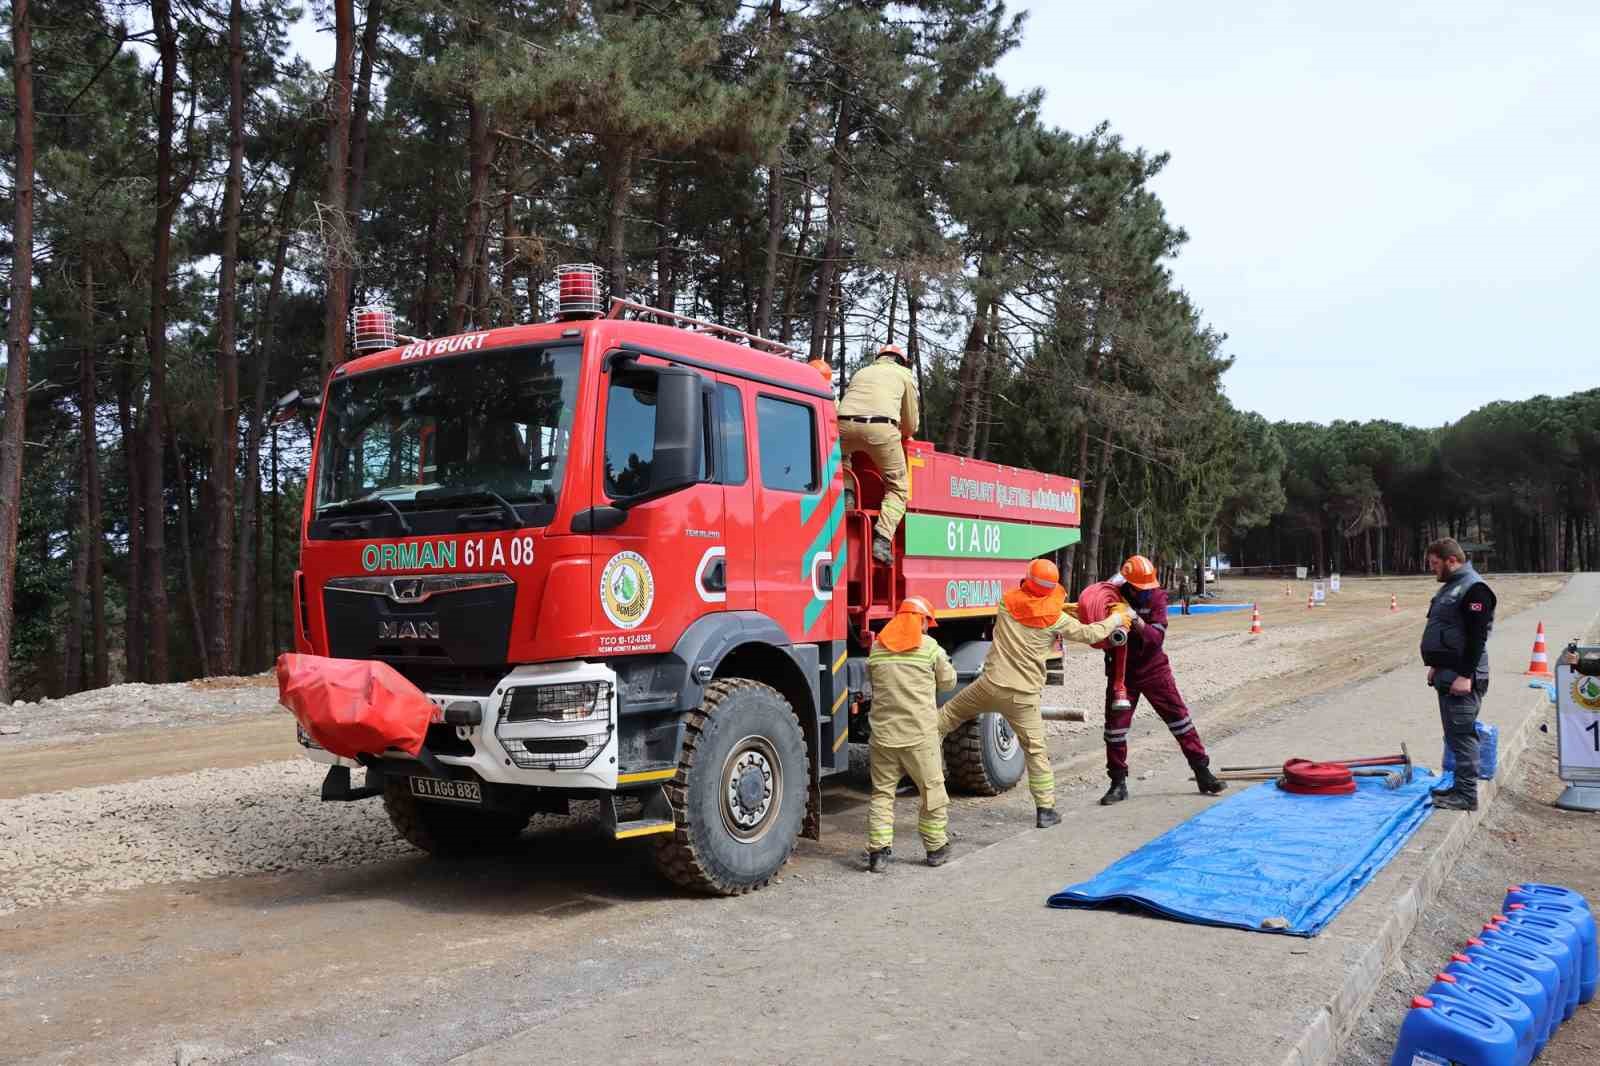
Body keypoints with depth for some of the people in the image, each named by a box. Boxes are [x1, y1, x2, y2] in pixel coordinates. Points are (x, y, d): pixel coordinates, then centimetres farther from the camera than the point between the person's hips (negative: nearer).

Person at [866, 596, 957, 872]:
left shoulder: (877, 648, 6)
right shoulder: (930, 647, -4)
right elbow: (947, 682, 6)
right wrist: (944, 661, 25)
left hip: (883, 733, 3)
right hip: (920, 735, -3)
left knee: (882, 792, 10)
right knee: (933, 792, 12)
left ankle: (878, 851, 3)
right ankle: (936, 849, 22)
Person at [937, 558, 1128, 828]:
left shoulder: (1007, 602, 1)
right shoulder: (1055, 618, -4)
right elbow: (1089, 634, 6)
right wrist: (1117, 619, 23)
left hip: (990, 685, 1)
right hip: (1023, 696, -1)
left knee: (949, 714, 20)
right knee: (1036, 752, 8)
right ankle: (1045, 809, 12)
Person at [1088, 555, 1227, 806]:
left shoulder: (1157, 597, -9)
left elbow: (1156, 637, -17)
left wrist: (1136, 620, -33)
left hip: (1154, 668, 1)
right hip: (1121, 671, 0)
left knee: (1179, 717, 1)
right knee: (1115, 725, 0)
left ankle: (1203, 774, 12)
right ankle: (1118, 783, 13)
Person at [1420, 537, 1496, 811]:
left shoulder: (1474, 589, -15)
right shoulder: (1451, 587, 17)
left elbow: (1477, 636, -21)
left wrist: (1465, 675, -23)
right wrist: (1437, 666, 23)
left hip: (1463, 677, -10)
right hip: (1447, 674, 10)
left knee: (1462, 735, -7)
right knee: (1455, 735, 15)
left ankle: (1467, 795, -2)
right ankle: (1461, 787, 23)